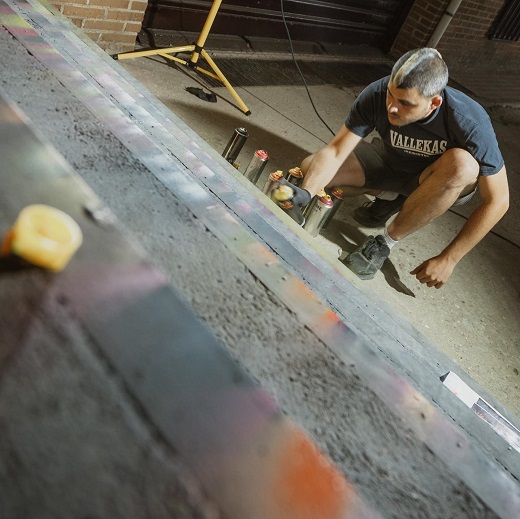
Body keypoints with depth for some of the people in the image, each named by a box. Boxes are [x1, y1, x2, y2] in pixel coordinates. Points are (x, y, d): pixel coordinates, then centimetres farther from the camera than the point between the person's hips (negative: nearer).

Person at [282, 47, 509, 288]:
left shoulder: (470, 123, -33)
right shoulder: (377, 94, -27)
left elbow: (497, 200, -26)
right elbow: (334, 151, -27)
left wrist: (447, 259, -26)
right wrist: (305, 192, -46)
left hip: (442, 181, -2)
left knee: (462, 163, -39)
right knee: (310, 169, -15)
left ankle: (386, 242, -18)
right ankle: (392, 197, 2)